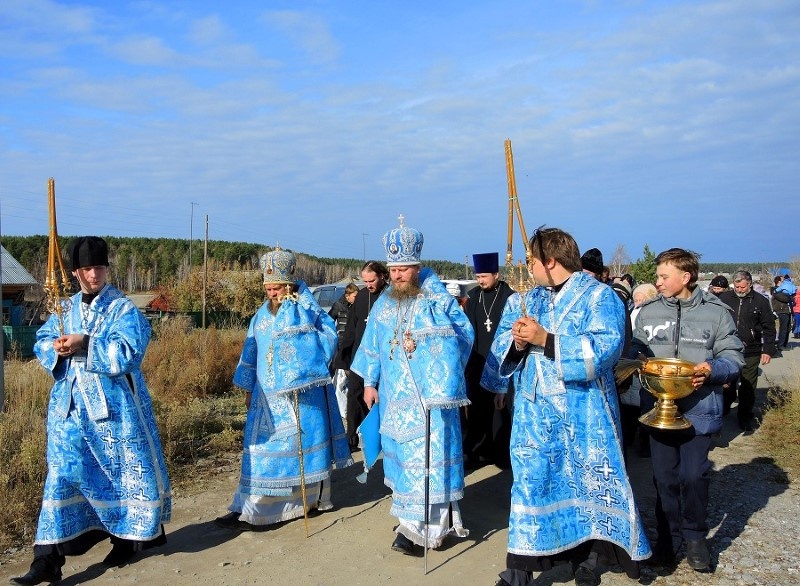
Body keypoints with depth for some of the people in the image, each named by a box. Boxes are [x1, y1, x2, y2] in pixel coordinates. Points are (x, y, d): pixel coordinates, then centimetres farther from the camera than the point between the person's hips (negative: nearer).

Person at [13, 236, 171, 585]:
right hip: (70, 405, 4)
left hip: (113, 405, -4)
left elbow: (127, 354, -18)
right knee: (62, 474, 1)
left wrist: (84, 344, -23)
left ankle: (127, 539, 31)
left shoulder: (123, 309, -7)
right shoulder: (66, 309, 11)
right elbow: (42, 342, 12)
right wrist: (57, 348, -10)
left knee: (126, 471, 8)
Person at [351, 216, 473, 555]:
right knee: (401, 453, 12)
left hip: (431, 397, -5)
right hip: (395, 397, 6)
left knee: (429, 454, -7)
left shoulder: (438, 299, -5)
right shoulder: (383, 305, 12)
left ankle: (415, 526, -1)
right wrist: (369, 382, 16)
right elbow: (372, 346, 18)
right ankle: (411, 518, 25)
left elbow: (465, 334, -8)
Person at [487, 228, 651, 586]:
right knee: (530, 484, 5)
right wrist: (518, 342, -17)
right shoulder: (523, 299, 12)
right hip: (534, 413, 4)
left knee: (586, 484, 7)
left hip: (583, 417, -4)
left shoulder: (599, 296, -5)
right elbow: (500, 347, 7)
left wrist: (545, 339, -24)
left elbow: (604, 348, -19)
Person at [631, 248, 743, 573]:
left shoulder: (715, 311, -3)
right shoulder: (648, 311, 5)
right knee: (664, 476, 9)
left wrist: (712, 369, -20)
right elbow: (634, 348, 11)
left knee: (694, 475, -2)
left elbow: (733, 357, -2)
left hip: (698, 409, -2)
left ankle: (695, 536, 22)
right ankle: (668, 535, 27)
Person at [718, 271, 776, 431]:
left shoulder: (760, 301, -3)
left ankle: (745, 416, 20)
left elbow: (769, 328, 1)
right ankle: (723, 410, 30)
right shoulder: (724, 297, -2)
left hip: (751, 353, -1)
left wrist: (768, 350, -4)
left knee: (748, 387, 7)